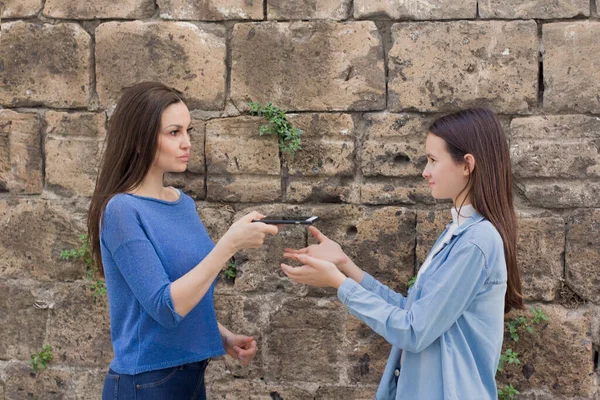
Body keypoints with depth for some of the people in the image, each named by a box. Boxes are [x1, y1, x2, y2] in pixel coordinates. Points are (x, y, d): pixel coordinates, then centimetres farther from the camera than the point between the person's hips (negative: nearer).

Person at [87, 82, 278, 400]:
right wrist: (231, 243, -26)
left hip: (192, 373, 7)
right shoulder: (122, 210, -17)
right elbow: (166, 307, -22)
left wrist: (224, 338, 0)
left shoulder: (185, 204, 5)